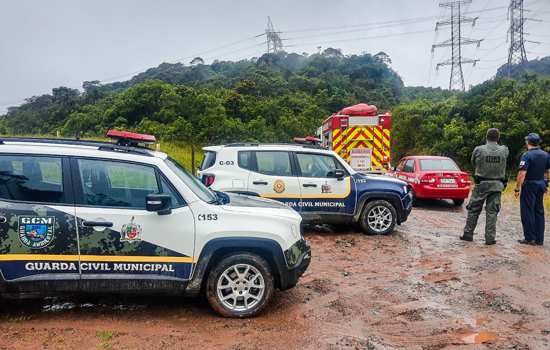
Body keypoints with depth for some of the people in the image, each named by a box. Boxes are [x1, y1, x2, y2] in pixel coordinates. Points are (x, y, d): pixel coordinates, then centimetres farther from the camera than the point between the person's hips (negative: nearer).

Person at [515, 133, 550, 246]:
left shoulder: (527, 155, -15)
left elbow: (522, 173, -21)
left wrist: (517, 188, -17)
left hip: (529, 186, -7)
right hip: (541, 185, 7)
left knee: (528, 212, 0)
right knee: (539, 212, 12)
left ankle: (530, 238, 3)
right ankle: (539, 239, 16)